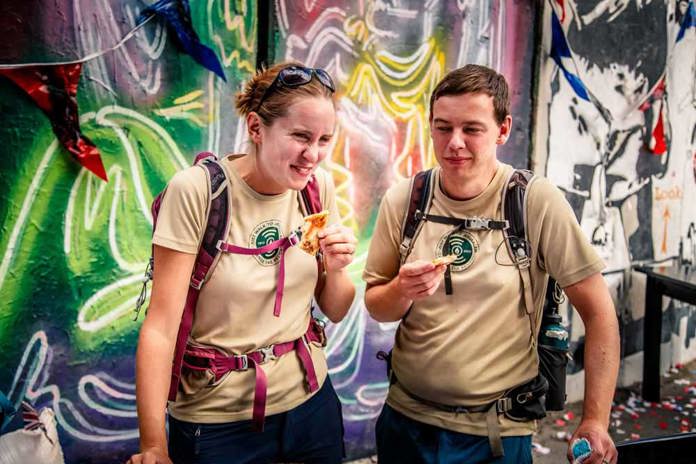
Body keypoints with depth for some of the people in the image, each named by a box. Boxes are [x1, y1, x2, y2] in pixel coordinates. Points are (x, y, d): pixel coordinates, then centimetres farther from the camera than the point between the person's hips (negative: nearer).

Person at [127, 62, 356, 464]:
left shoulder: (319, 186, -6)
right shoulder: (197, 190, -19)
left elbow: (336, 312, 2)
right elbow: (161, 327, -17)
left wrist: (335, 269, -17)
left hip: (310, 401, 4)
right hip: (217, 421, -4)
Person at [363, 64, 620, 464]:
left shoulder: (538, 203, -15)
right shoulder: (403, 200, -6)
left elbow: (598, 312, -9)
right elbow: (376, 308, 0)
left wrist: (596, 421, -11)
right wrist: (402, 291, -21)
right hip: (406, 418, 3)